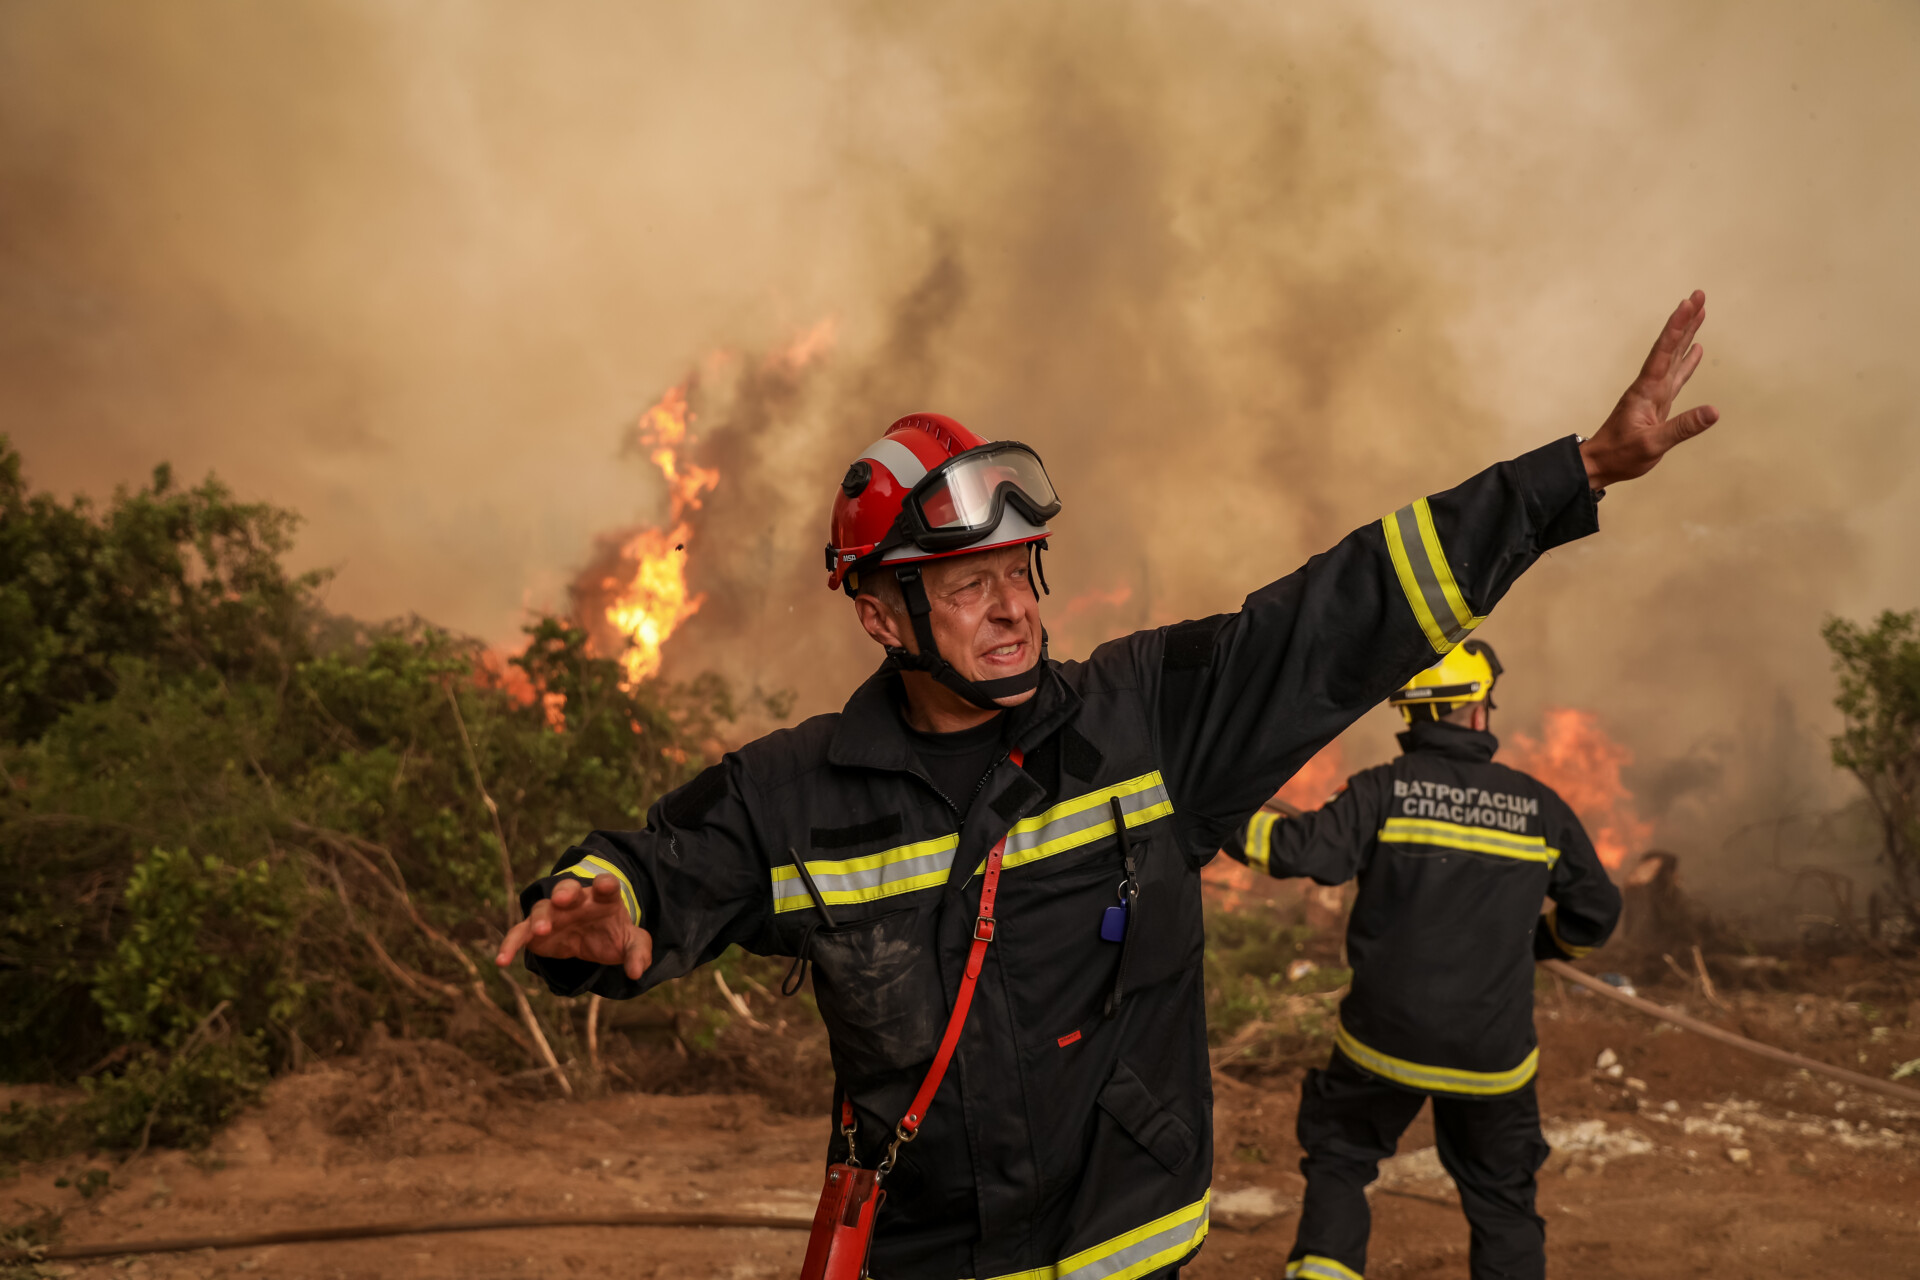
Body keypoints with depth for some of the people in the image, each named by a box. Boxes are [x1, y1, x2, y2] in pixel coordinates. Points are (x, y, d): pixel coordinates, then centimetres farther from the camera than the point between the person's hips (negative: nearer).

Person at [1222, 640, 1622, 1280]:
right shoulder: (1539, 806, 0)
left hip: (1385, 1038, -1)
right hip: (1491, 1056, 2)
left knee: (1338, 1160, 21)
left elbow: (1308, 850, -24)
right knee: (1502, 1201, 18)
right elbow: (1596, 911, 9)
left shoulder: (1384, 789, -10)